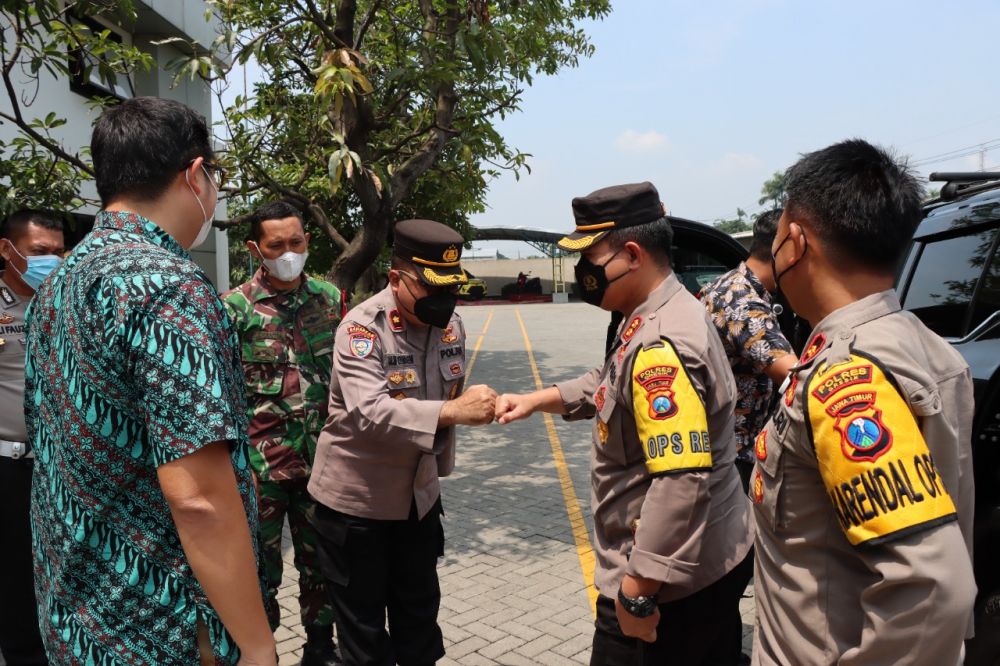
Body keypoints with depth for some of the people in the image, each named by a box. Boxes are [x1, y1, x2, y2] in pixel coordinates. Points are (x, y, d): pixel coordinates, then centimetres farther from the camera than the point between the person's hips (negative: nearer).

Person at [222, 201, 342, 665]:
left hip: (321, 461, 3)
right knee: (261, 568, 12)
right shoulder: (234, 308, -7)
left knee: (321, 561, 16)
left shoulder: (329, 298, 4)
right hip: (261, 465, -3)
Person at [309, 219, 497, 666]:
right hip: (355, 499, -5)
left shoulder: (451, 325, -2)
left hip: (420, 495, 6)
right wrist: (451, 411, -44)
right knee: (363, 626, 11)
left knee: (420, 614, 20)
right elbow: (369, 412, -36)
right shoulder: (362, 327, -22)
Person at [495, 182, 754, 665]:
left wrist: (637, 591, -27)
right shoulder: (654, 317, 6)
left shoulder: (660, 347, -28)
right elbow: (608, 385, 21)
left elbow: (683, 482, -33)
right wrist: (535, 400, 9)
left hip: (672, 581, -10)